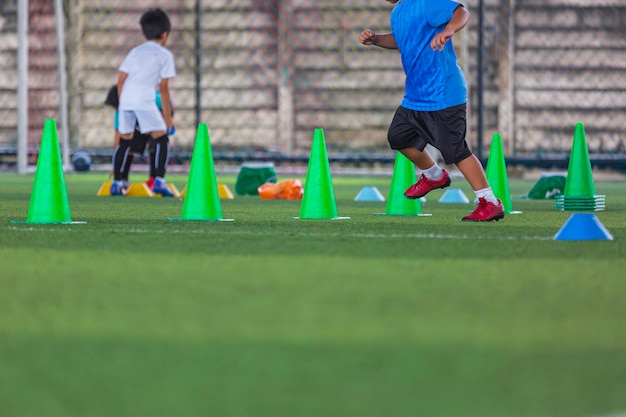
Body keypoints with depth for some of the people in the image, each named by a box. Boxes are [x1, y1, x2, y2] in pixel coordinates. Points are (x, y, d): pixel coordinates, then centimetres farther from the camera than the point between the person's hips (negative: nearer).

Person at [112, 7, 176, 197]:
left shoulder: (135, 51, 23)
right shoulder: (165, 55, 9)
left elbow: (121, 80, 17)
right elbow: (163, 87, 3)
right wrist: (167, 115, 6)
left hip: (126, 99, 5)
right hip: (145, 101, -5)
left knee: (124, 141, 14)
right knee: (161, 139, 1)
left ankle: (116, 183, 14)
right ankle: (159, 180, -13)